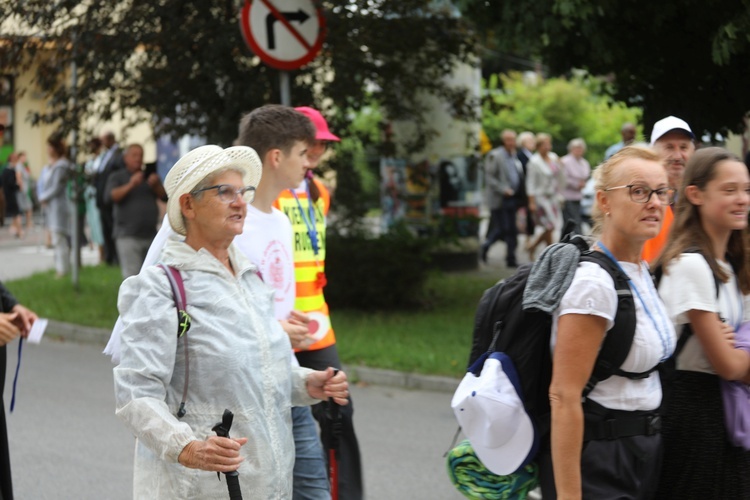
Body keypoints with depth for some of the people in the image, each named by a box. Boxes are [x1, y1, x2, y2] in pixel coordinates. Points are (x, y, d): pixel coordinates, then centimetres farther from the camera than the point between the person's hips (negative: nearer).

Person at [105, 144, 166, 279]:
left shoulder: (149, 176, 19)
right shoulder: (117, 177, 6)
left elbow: (165, 196, 10)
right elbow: (109, 197, -10)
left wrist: (156, 185, -10)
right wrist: (130, 185, -20)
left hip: (150, 235, 5)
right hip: (128, 236, -5)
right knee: (132, 276, -14)